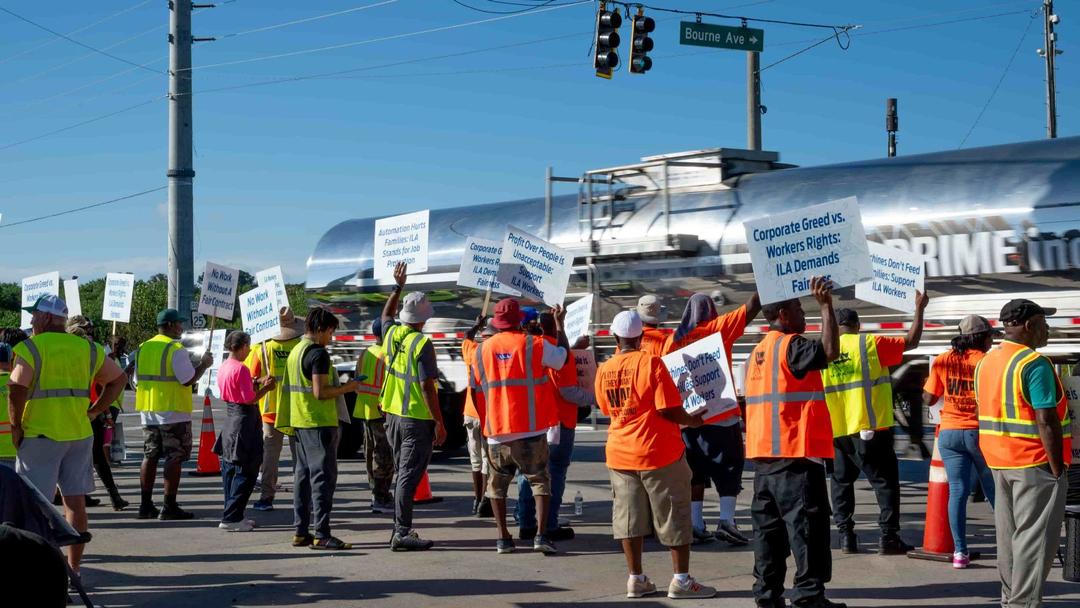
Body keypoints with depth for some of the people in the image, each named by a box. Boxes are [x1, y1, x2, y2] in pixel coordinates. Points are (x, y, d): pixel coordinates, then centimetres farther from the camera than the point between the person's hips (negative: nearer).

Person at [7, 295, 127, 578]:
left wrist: (15, 427, -8)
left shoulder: (31, 348, -8)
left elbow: (16, 390, -19)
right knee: (76, 501, 10)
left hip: (40, 435, -5)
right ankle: (73, 568, 15)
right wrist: (94, 411, 13)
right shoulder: (86, 348, 9)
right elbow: (118, 378, 16)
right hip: (79, 435, 5)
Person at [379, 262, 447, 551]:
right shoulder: (422, 343, -17)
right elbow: (427, 387, -19)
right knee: (409, 476, -6)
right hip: (417, 418, -8)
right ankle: (402, 534, -7)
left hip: (393, 415, 8)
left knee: (402, 472, 18)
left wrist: (397, 287, 36)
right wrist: (439, 422, -15)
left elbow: (386, 315, 29)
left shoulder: (391, 334, 3)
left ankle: (400, 527, 24)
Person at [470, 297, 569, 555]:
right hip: (531, 427, -2)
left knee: (498, 483, 14)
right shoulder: (534, 344, -7)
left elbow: (477, 388, 11)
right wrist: (559, 323, 19)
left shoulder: (483, 349, 4)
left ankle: (503, 538, 8)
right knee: (540, 480, 7)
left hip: (497, 430, 2)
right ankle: (541, 535, -6)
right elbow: (563, 357, 8)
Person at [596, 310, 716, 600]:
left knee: (629, 517, 9)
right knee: (674, 516, 4)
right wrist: (691, 420, 1)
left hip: (619, 453, 5)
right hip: (659, 451, -5)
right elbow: (669, 409, -16)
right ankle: (681, 580, 5)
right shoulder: (650, 363, -13)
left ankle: (636, 579, 12)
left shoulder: (604, 370, 3)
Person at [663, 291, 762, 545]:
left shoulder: (673, 339, 5)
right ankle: (726, 520, -10)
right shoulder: (719, 328, -4)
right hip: (721, 415, -4)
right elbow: (752, 306, -7)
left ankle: (696, 525, 7)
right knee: (729, 467, 3)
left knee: (696, 471, 11)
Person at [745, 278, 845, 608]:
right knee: (806, 525, -5)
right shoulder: (790, 346, -11)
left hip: (764, 455, 9)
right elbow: (829, 351, -28)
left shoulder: (759, 351, 16)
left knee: (769, 526, 10)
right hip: (796, 455, -9)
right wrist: (826, 306, -23)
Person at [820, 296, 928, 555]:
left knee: (841, 481, 15)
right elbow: (911, 341, 0)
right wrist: (919, 308, 11)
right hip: (869, 429, -4)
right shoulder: (870, 344, -5)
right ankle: (888, 536, -2)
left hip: (836, 431, 4)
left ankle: (846, 535, 10)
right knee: (885, 480, 4)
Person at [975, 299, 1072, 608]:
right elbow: (1046, 421, -19)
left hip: (998, 460, 8)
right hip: (1035, 462, -8)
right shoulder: (1034, 363, -16)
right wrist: (1057, 468, -15)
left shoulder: (987, 361, 11)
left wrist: (997, 456, 18)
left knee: (1009, 533, 14)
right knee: (1034, 536, -4)